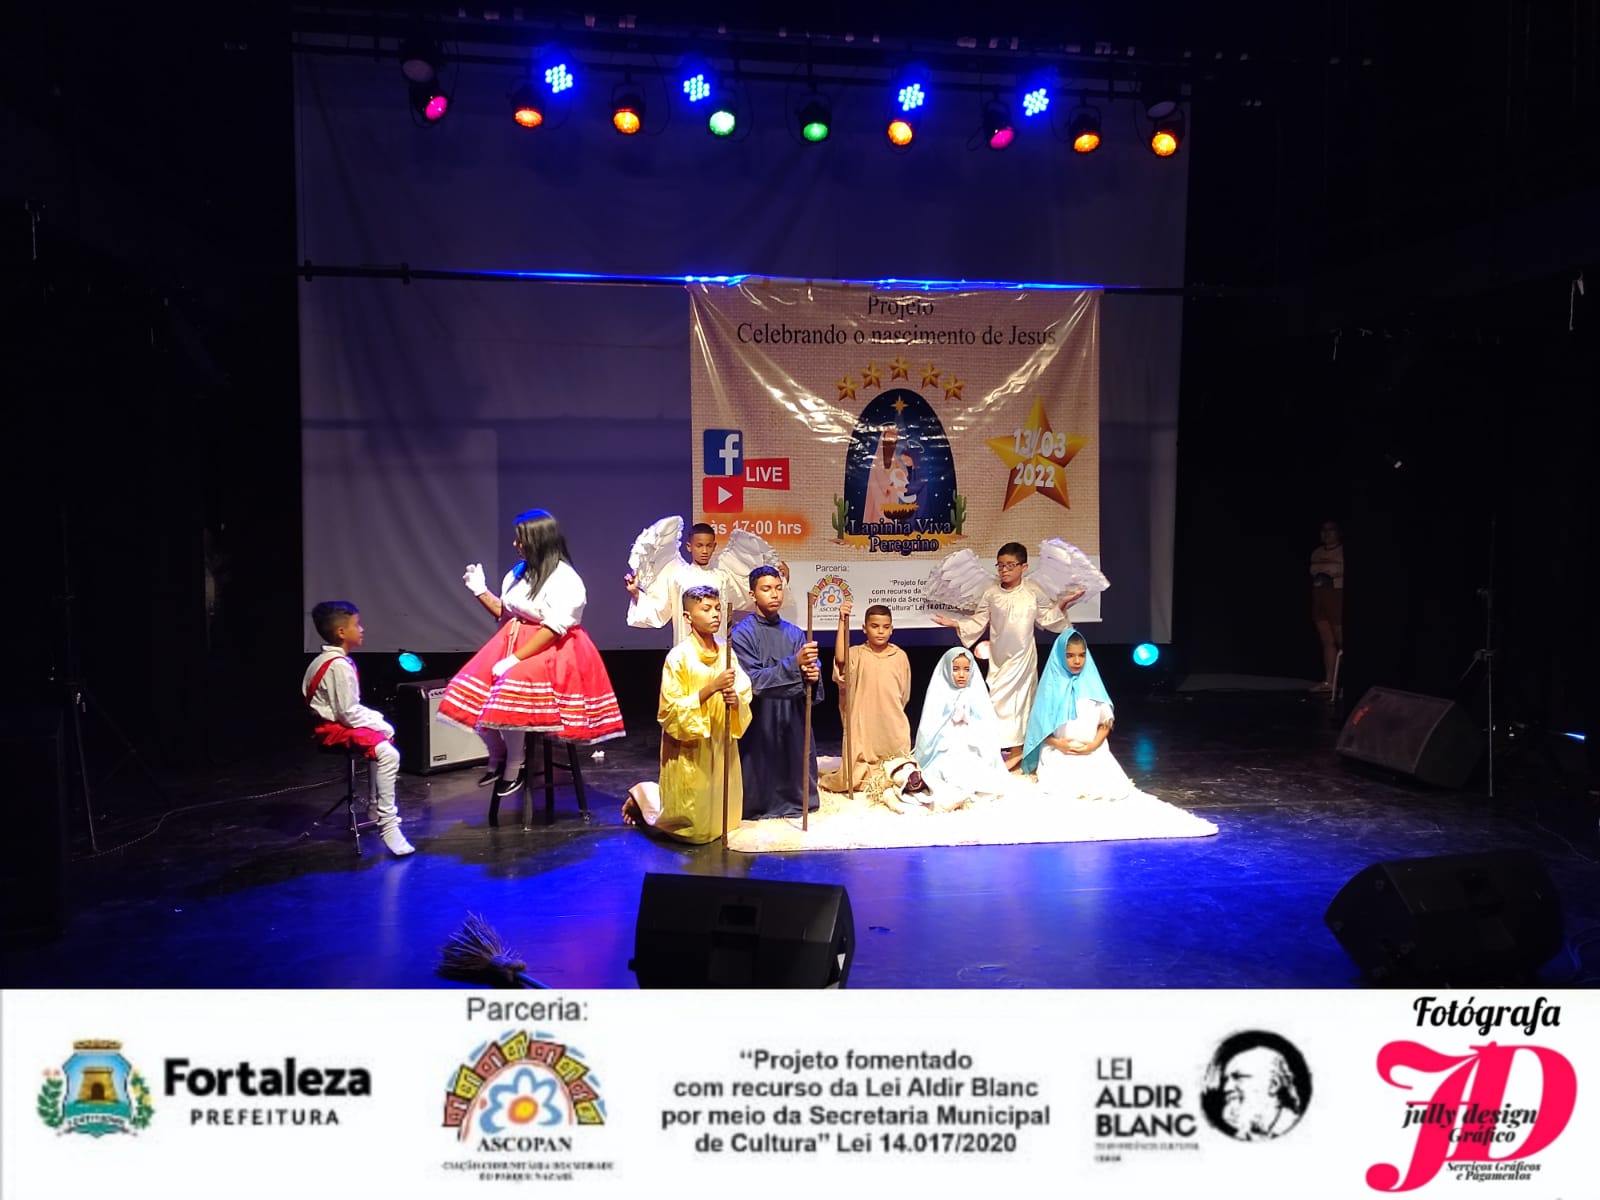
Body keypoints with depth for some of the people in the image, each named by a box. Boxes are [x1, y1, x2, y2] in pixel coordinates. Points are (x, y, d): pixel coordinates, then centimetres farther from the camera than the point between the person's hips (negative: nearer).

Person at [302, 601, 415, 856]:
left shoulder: (326, 660, 13)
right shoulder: (340, 665, -20)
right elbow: (348, 713, -23)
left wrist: (377, 719, 5)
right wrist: (379, 725, -12)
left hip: (335, 724, 11)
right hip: (335, 730, -11)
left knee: (381, 742, 31)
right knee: (388, 753, -27)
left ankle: (374, 809, 37)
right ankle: (388, 825, -27)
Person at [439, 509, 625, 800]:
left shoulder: (565, 580, -13)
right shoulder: (518, 573, 13)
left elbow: (553, 630, -21)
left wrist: (515, 659, -24)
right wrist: (479, 590, 14)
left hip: (550, 652, -8)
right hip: (512, 641, 9)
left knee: (509, 692, -30)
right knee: (476, 689, -9)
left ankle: (515, 766, -11)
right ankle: (497, 756, 9)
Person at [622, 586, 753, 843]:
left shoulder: (727, 654, 2)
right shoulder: (679, 656, -14)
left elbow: (745, 699, 3)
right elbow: (671, 710, -17)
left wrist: (735, 700, -20)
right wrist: (711, 688, -26)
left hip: (721, 749, 6)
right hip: (689, 753, -6)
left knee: (724, 821, 18)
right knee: (695, 828, 1)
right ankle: (642, 798, 25)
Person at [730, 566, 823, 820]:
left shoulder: (795, 634, 8)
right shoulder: (743, 634, -7)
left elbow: (810, 672, 6)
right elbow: (753, 681, -17)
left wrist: (813, 675, -19)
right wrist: (795, 663, -27)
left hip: (793, 723, 4)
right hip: (760, 724, -4)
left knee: (796, 785, 8)